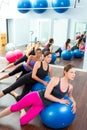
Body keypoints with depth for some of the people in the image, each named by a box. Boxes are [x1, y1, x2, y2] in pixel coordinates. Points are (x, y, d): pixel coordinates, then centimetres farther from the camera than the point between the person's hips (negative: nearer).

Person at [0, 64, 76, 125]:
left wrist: (74, 102, -1)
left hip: (42, 105, 4)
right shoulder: (55, 79, -18)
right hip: (36, 97, -4)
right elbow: (46, 95, -20)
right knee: (14, 108, 4)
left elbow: (70, 96, 19)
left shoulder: (70, 87, -5)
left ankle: (22, 110, 32)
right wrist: (60, 101, -17)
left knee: (23, 122, 2)